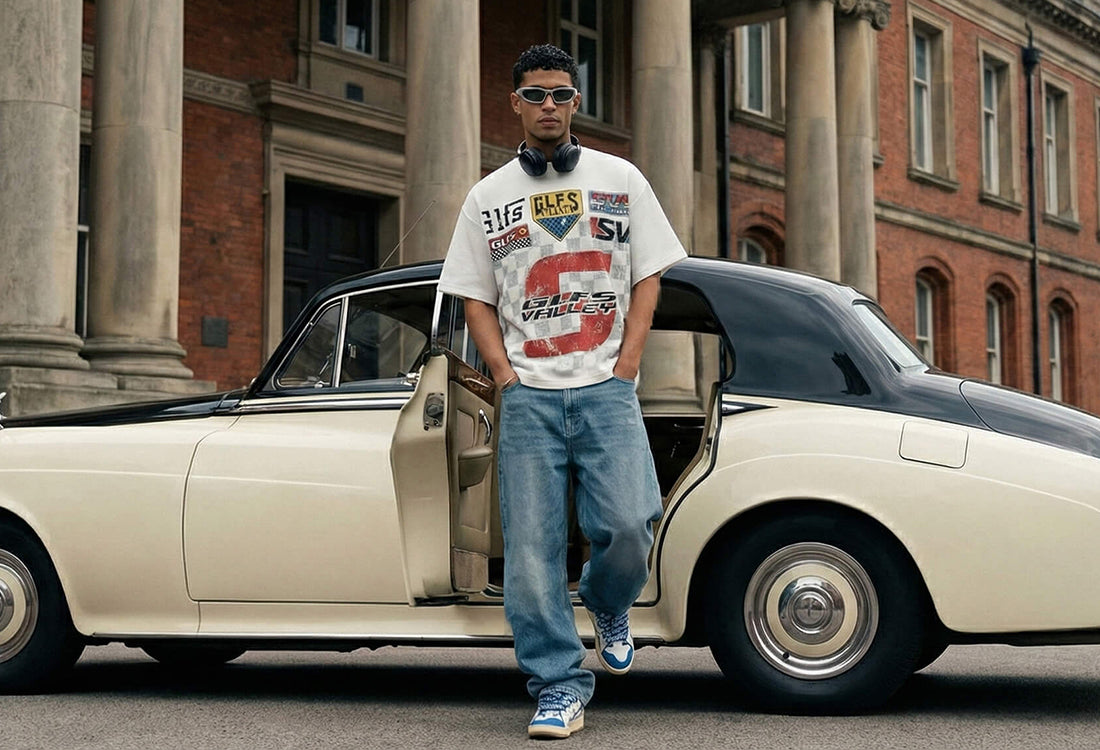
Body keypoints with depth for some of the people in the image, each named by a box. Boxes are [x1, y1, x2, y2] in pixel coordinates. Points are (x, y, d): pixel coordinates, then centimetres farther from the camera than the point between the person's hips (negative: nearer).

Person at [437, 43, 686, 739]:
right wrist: (505, 376, -1)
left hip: (607, 388, -1)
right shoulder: (488, 197, 12)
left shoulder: (621, 179, 10)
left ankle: (609, 606, 19)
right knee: (532, 551, -5)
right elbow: (475, 297, 13)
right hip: (528, 394, 1)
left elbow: (648, 279, 9)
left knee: (628, 524, -14)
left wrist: (624, 371, -1)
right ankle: (560, 688, 4)